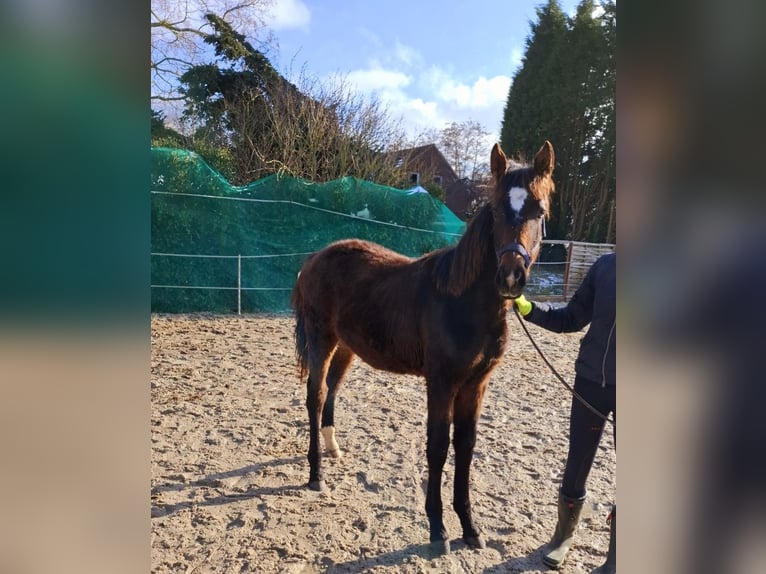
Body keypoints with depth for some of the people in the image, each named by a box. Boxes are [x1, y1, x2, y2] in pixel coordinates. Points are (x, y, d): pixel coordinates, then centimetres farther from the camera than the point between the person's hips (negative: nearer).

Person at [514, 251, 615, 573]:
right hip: (591, 382, 3)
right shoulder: (605, 266, -1)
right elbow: (570, 319, 4)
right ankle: (564, 535, 41)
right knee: (576, 466, 15)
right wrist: (526, 307, -9)